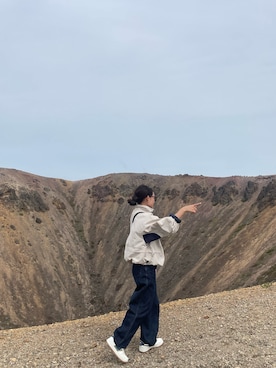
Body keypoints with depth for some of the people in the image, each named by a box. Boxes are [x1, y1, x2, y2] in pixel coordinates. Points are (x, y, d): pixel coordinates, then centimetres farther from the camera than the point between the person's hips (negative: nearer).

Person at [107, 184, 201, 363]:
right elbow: (168, 226, -20)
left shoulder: (139, 215, 10)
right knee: (140, 306, 0)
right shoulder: (144, 217, -21)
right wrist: (183, 209, -13)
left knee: (152, 304, 18)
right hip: (145, 268, -10)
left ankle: (148, 340, 30)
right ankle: (118, 341, 7)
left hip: (144, 265, 10)